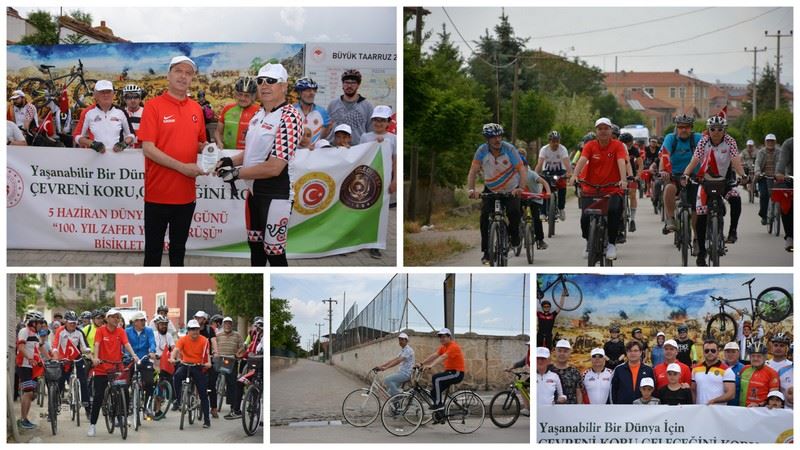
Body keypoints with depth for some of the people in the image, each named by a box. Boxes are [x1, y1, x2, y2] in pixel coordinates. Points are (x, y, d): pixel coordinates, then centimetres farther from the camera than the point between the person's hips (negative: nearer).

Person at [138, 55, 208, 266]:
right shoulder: (154, 106, -9)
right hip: (158, 192, -5)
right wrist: (182, 167, -20)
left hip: (186, 193, 5)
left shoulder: (196, 109, 8)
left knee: (179, 246, 16)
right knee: (154, 247, 5)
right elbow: (148, 148, -15)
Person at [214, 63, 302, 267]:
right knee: (255, 245, 22)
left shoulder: (289, 118, -21)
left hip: (275, 194, -9)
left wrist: (236, 173, -16)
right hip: (254, 191, 9)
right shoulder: (259, 114, 8)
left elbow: (274, 167, -25)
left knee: (274, 252, -3)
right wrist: (231, 161, 3)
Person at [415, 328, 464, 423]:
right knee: (434, 390, 2)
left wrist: (431, 365, -43)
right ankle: (440, 415, 9)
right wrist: (422, 363, -9)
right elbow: (434, 355, 4)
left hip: (457, 373, -9)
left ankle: (439, 404, -22)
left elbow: (443, 357, -31)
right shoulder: (443, 347, 13)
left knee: (436, 378, -28)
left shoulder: (453, 347, -16)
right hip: (449, 372, 9)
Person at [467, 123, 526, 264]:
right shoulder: (482, 150, -17)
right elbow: (473, 171, -20)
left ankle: (514, 236, 6)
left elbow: (522, 169, -26)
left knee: (514, 212, -25)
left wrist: (521, 187, -43)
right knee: (485, 216, -18)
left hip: (511, 190, -1)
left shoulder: (509, 149, -21)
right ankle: (486, 251, -9)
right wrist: (471, 190, -36)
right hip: (490, 190, 1)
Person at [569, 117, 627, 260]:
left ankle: (611, 244, -5)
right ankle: (589, 242, 18)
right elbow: (582, 160, -16)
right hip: (590, 189, 1)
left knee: (614, 212, -26)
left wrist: (623, 180, -35)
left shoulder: (617, 145, -4)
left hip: (612, 189, -1)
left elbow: (621, 162, -18)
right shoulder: (590, 146, -1)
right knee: (585, 217, -13)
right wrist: (574, 176, -33)